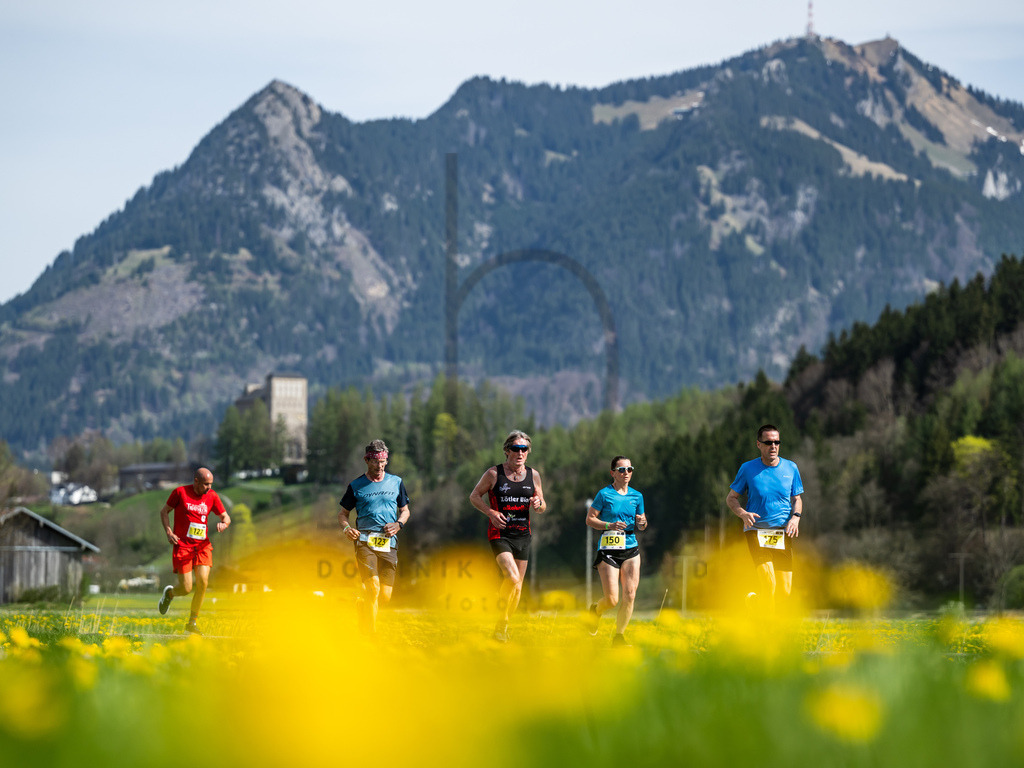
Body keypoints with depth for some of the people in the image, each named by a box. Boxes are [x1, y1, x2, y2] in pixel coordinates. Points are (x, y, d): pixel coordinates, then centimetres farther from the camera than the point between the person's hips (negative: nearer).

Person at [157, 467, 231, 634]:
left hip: (203, 545, 3)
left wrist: (223, 524, -12)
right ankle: (169, 593, 30)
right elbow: (164, 511, 7)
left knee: (202, 581, -15)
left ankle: (192, 623, -1)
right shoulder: (180, 492, -4)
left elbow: (226, 517, 13)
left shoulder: (212, 496, 4)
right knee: (186, 588, -8)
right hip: (182, 546, -3)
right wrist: (168, 532, -7)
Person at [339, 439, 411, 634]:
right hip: (364, 541, -3)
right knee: (373, 588, -20)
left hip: (389, 544, 3)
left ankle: (363, 609, 32)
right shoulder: (356, 486, 7)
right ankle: (371, 635, -13)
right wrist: (346, 528, -8)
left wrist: (398, 524, 0)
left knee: (385, 596, -1)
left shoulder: (396, 482, 14)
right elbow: (343, 513, 14)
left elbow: (405, 510, 22)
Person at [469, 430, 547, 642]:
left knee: (517, 586, 7)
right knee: (513, 578, -22)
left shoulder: (533, 475, 8)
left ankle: (504, 626, 23)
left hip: (523, 535, 5)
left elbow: (541, 508, 16)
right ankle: (501, 624, -8)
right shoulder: (494, 473, -3)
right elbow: (474, 496, 4)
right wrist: (491, 512, -12)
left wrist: (538, 504, -9)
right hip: (499, 534, -5)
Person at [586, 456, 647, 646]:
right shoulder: (604, 494, -3)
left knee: (630, 595, -7)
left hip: (631, 548, 4)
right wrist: (609, 525, -17)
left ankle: (619, 635, 5)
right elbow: (590, 519, -2)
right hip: (608, 550, -4)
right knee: (612, 600, -7)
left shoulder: (637, 496, 10)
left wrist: (642, 523, -5)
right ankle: (596, 610, 29)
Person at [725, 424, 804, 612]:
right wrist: (743, 514, -11)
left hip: (783, 533, 3)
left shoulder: (790, 468, 9)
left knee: (785, 590, 0)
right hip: (756, 531, -3)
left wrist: (796, 517, -4)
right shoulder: (748, 468, 2)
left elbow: (797, 499, 18)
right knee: (769, 583, -21)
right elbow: (731, 498, 9)